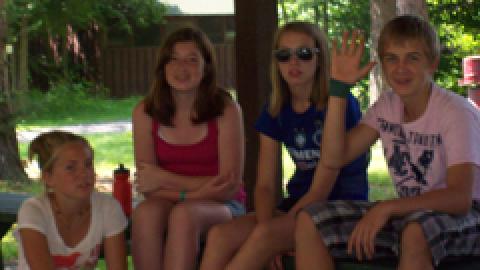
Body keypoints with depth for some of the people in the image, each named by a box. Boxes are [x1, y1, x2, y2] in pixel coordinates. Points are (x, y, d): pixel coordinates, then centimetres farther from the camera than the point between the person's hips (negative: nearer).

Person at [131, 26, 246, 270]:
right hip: (166, 203, 2)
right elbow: (148, 186, -4)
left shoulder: (226, 110, -7)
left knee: (184, 215, -35)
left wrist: (165, 179, -13)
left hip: (221, 207, -2)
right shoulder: (145, 113, 0)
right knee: (145, 213, -32)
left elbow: (230, 186, -11)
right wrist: (197, 191, -21)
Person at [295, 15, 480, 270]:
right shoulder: (387, 106, 6)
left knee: (416, 231, -42)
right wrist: (339, 87, -7)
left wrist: (387, 207, -38)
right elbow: (334, 157, -2)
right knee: (309, 221, -10)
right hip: (407, 214, 7)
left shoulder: (457, 113, -16)